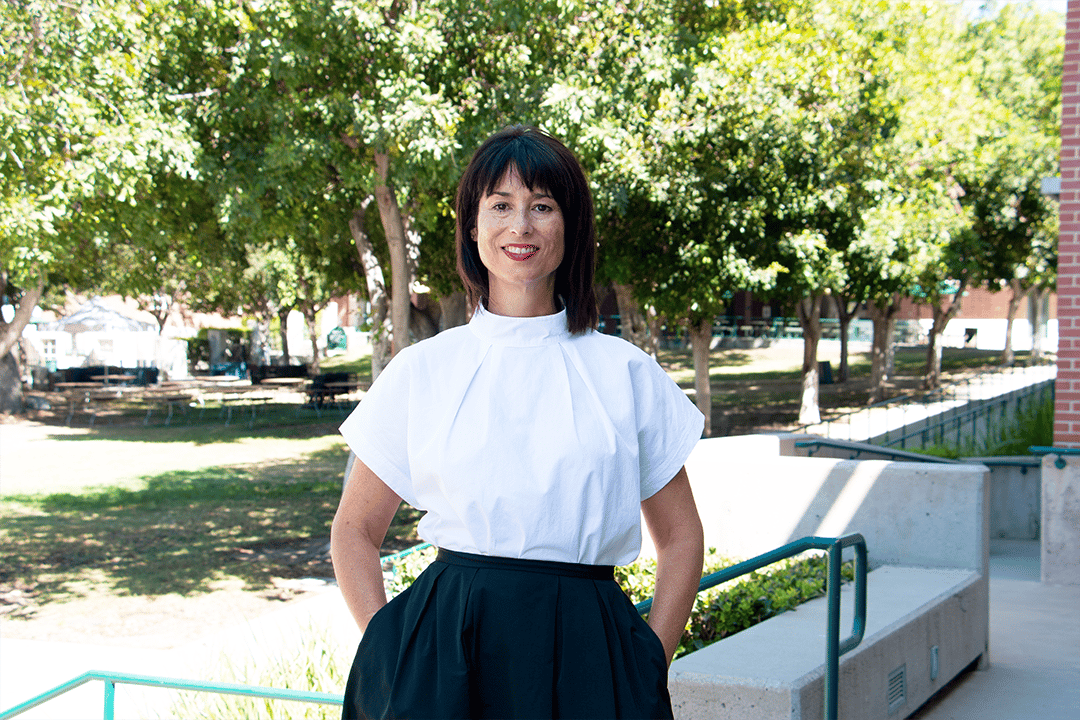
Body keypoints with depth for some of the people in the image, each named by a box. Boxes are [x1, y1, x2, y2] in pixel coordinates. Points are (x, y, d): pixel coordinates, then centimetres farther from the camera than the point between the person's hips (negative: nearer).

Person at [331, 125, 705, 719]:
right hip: (448, 656, 0)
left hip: (585, 657, 0)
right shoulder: (421, 371, 4)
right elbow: (354, 533, 10)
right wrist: (391, 648, -2)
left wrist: (649, 664, 0)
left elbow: (680, 538, 10)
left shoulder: (625, 373, 4)